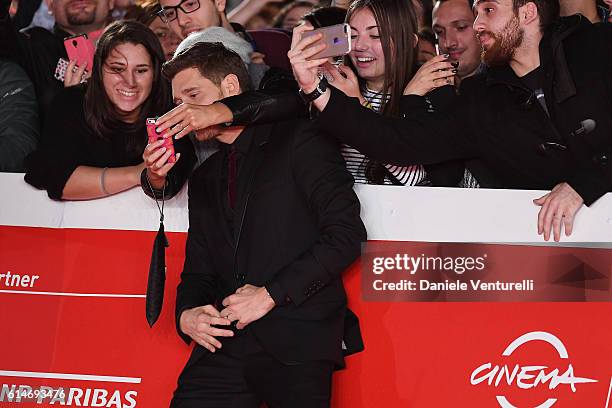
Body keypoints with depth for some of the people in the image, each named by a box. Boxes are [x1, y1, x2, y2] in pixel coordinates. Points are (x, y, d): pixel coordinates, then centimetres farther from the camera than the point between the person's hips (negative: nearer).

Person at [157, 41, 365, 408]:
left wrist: (271, 294, -12)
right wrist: (187, 314, 0)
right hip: (223, 345, 5)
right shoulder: (205, 178, 24)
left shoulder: (299, 141, 2)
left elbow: (346, 233, -8)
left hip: (297, 340, -5)